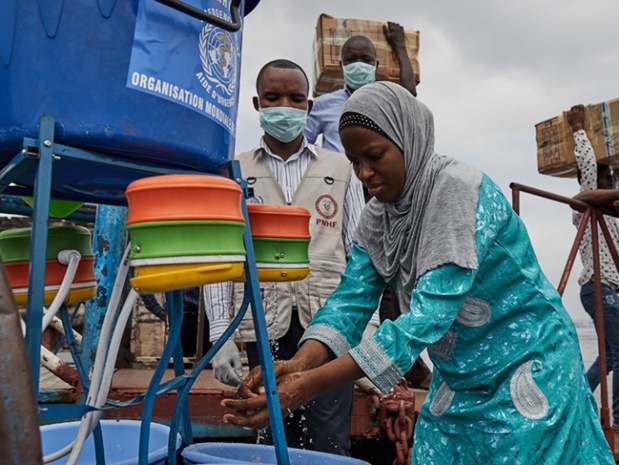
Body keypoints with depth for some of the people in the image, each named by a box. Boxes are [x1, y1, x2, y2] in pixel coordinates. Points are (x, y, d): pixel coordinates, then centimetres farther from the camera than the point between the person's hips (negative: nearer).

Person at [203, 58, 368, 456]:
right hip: (265, 328, 1)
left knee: (329, 446, 1)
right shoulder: (235, 173, 8)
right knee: (278, 442, 11)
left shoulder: (340, 169, 9)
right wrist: (220, 333, 0)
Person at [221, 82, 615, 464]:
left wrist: (312, 384, -37)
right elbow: (351, 299, -9)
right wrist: (300, 364, -29)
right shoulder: (377, 218, -2)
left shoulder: (459, 189, -24)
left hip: (529, 373, -6)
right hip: (456, 382, 6)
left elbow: (431, 313, -32)